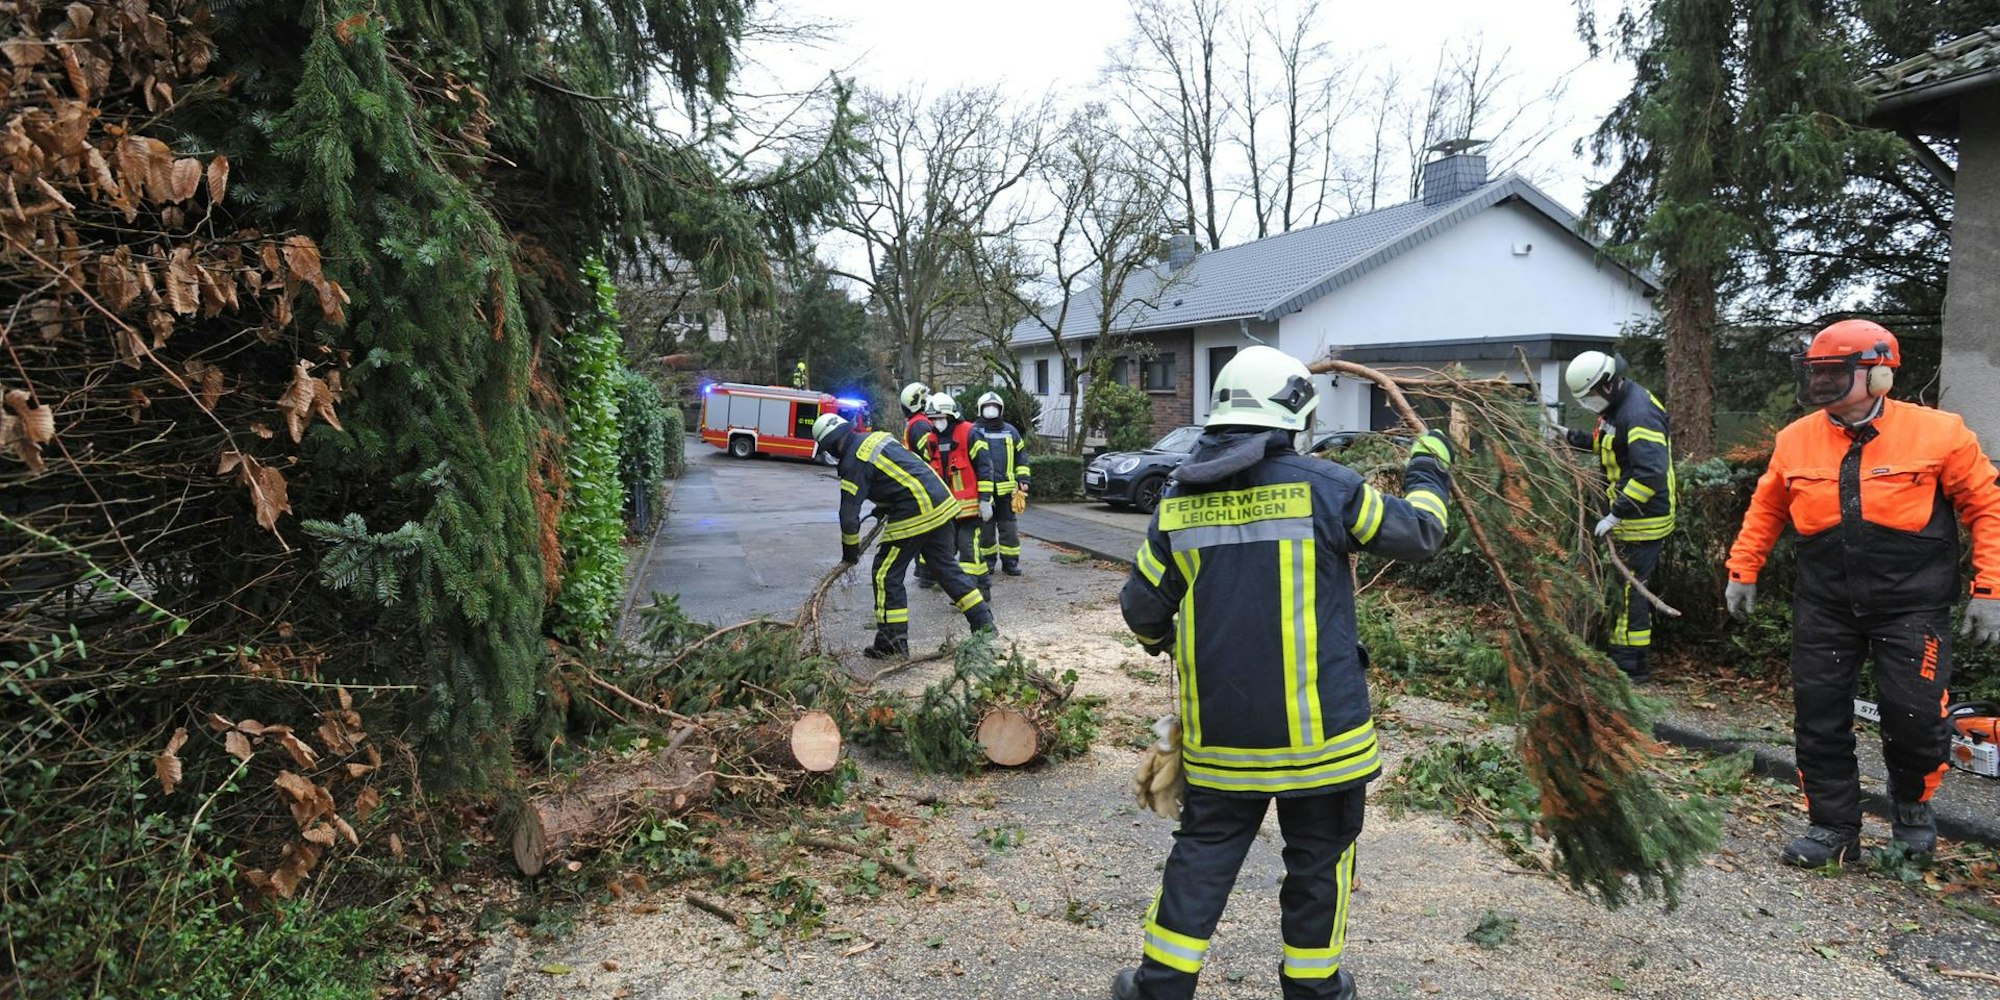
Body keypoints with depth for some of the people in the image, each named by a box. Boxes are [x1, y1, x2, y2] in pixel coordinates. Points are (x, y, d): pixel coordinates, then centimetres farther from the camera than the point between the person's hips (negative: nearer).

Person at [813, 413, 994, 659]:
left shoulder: (854, 462, -10)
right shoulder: (877, 436, 15)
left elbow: (849, 513, -9)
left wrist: (850, 551, 6)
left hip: (914, 514, -9)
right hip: (941, 502, 9)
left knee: (886, 574, 3)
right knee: (946, 566, 17)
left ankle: (893, 642, 7)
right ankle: (984, 622, 19)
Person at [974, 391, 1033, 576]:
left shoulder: (1010, 431, 12)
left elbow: (1021, 457, 16)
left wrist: (1023, 480, 7)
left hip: (1006, 489, 2)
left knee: (1009, 527, 3)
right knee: (985, 528, 5)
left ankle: (1010, 561, 9)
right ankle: (987, 561, 16)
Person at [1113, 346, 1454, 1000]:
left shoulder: (1178, 502, 0)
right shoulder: (1326, 487, -11)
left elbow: (1142, 607, 7)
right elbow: (1420, 533, 2)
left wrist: (1165, 643, 30)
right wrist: (1429, 469, 21)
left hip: (1220, 726, 3)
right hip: (1318, 725, -3)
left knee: (1205, 847, 16)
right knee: (1319, 854, 15)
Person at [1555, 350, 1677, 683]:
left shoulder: (1639, 414, -25)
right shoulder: (1616, 406, 8)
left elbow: (1651, 474, -32)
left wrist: (1616, 515, -30)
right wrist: (1574, 438, 12)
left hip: (1643, 518, -11)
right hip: (1626, 512, 11)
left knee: (1630, 589, -4)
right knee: (1620, 584, 18)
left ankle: (1632, 667, 4)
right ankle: (1620, 655, 29)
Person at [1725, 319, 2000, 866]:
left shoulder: (1937, 432, -8)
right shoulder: (1795, 440, 1)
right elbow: (1765, 509, 14)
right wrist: (1742, 571, 13)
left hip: (1911, 604, -3)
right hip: (1824, 605, 3)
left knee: (1914, 714, -4)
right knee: (1819, 715, 3)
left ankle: (1911, 805, 27)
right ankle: (1833, 826, 18)